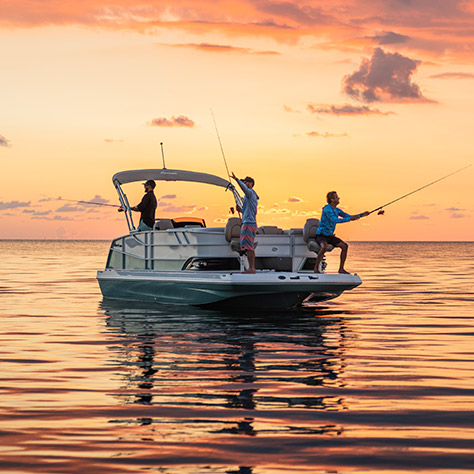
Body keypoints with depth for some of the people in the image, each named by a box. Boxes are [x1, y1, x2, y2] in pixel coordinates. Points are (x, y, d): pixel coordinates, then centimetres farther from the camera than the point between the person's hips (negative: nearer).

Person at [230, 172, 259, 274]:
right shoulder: (254, 197, 23)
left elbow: (244, 188, -30)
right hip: (251, 224, 10)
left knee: (248, 246, -12)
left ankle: (251, 268, -16)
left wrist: (237, 179, -39)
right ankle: (252, 268, 8)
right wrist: (241, 210, 16)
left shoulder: (250, 193, -5)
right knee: (250, 247, 9)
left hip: (248, 224, -10)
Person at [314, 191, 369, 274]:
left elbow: (349, 216, 13)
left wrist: (362, 214, 1)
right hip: (321, 236, -8)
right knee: (324, 247, -38)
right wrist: (350, 219, -33)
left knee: (344, 246, -8)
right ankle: (316, 268, -24)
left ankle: (341, 269, -3)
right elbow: (335, 220, -31)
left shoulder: (337, 210, 8)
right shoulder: (327, 209, -19)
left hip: (330, 236, 8)